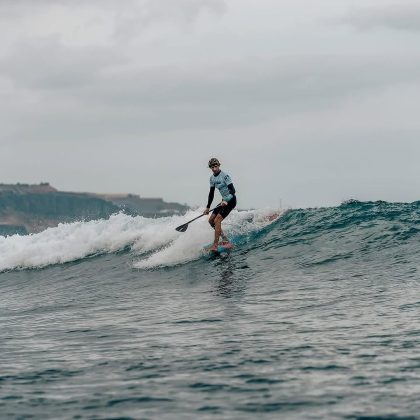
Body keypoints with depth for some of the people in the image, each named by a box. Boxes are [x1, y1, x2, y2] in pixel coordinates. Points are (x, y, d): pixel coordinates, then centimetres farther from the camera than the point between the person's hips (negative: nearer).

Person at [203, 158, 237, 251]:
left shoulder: (224, 176, -17)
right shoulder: (212, 178, 9)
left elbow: (232, 190, -23)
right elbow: (211, 193, 17)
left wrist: (226, 201, -36)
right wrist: (208, 207, 16)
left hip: (230, 200, -9)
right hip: (224, 201, 9)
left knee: (217, 220, -18)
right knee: (211, 220, 7)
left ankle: (215, 245, -20)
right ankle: (224, 239, 15)